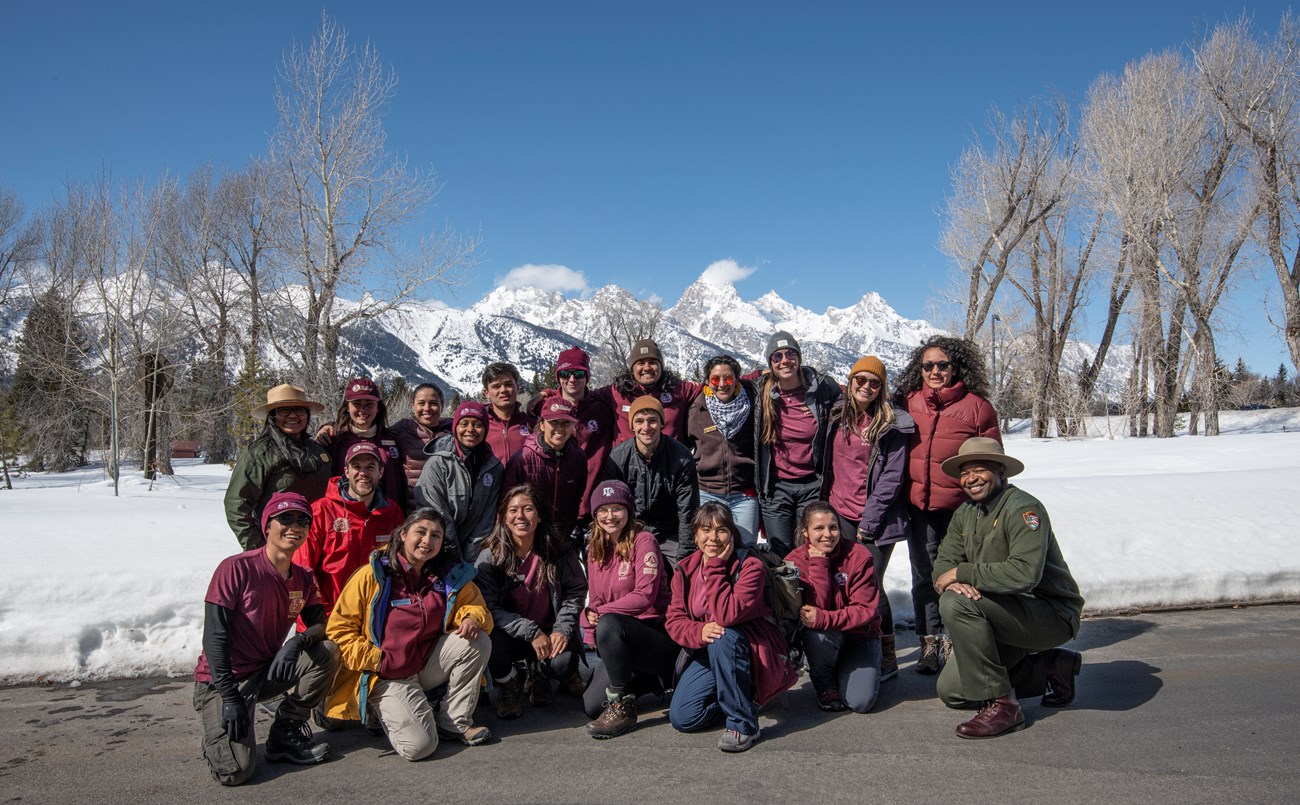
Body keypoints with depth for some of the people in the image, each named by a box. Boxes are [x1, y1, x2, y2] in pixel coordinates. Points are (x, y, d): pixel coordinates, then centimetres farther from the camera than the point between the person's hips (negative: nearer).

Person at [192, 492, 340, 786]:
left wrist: (297, 642, -27)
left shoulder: (303, 578, 2)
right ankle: (217, 734, 12)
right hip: (221, 680, -6)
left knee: (328, 652, -16)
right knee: (236, 770, -24)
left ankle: (286, 732, -1)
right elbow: (214, 637, -18)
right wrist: (230, 697, -23)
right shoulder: (236, 568, -17)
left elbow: (321, 625, -2)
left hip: (267, 672, 6)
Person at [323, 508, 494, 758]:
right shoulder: (373, 575, -11)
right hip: (388, 678, -4)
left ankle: (455, 722, -3)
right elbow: (339, 628, -6)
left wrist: (471, 618, -14)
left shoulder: (451, 575, 1)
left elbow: (477, 607, 10)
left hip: (428, 666, 5)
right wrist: (373, 659, -15)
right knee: (418, 745, -23)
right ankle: (382, 710, 10)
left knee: (479, 641, -19)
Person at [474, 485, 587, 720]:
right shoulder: (489, 557, -11)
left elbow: (576, 592, 1)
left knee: (563, 663, -28)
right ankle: (510, 684, 5)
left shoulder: (560, 551, -7)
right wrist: (531, 633, -24)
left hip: (550, 632, 1)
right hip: (510, 635, -1)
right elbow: (490, 608, -15)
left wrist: (563, 630, -14)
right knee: (494, 647, -34)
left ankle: (537, 673, 14)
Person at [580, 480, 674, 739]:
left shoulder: (643, 541, -11)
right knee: (592, 705, -4)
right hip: (621, 640, 8)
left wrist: (599, 613, -18)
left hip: (655, 630, -7)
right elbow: (595, 599, 13)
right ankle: (650, 679, 22)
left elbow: (645, 595, -19)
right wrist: (590, 636, -2)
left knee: (609, 624, -36)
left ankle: (623, 707, -19)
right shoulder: (595, 548, 10)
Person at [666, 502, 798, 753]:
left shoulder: (750, 566, -16)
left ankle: (742, 724, -23)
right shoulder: (685, 571, 0)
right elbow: (674, 620, -4)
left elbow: (727, 615, -30)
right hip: (707, 654, 5)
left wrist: (715, 567, -25)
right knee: (681, 719, -13)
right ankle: (731, 694, 17)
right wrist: (699, 631, -26)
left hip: (751, 651, -5)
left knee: (723, 638, -38)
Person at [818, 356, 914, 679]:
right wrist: (823, 504, 12)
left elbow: (892, 477, -8)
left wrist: (869, 521, -11)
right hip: (839, 515, 4)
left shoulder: (891, 425, -5)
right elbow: (828, 464, 18)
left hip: (875, 519, -4)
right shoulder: (837, 416, 9)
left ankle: (887, 657, 9)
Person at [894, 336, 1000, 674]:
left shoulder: (976, 406, -5)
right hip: (918, 505, 3)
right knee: (923, 575, 9)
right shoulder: (908, 402, 3)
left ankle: (953, 641, 19)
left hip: (960, 506, -3)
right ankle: (930, 642, 19)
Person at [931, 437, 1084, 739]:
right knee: (951, 692, 4)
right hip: (1008, 615, 9)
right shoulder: (965, 514, 8)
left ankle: (1001, 705, -19)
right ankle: (1050, 667, 18)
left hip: (1052, 615, -9)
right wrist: (953, 582, -22)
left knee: (956, 603, -30)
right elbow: (944, 562, 3)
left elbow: (1025, 573, -32)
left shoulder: (1023, 508, -19)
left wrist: (962, 573, -25)